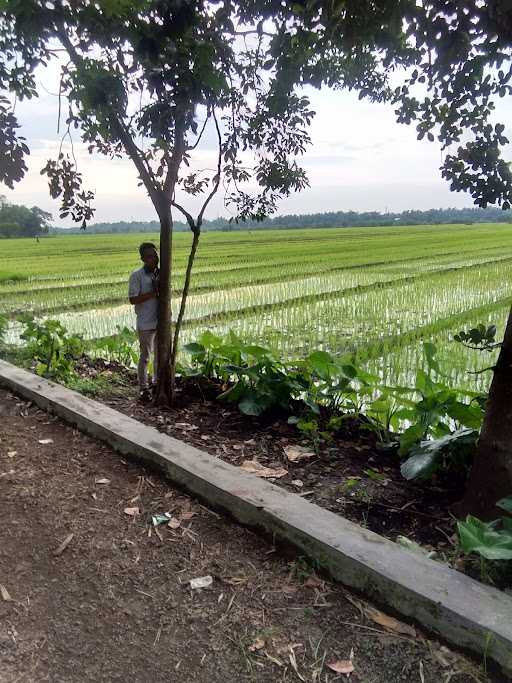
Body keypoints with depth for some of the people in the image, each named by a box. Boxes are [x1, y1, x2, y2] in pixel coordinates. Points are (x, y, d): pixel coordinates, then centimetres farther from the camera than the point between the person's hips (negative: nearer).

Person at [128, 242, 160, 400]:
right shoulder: (137, 275, -10)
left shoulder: (161, 273, 6)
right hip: (146, 323, -6)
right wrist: (153, 293, -21)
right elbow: (133, 299, -16)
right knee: (145, 356, 3)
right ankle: (144, 388, 14)